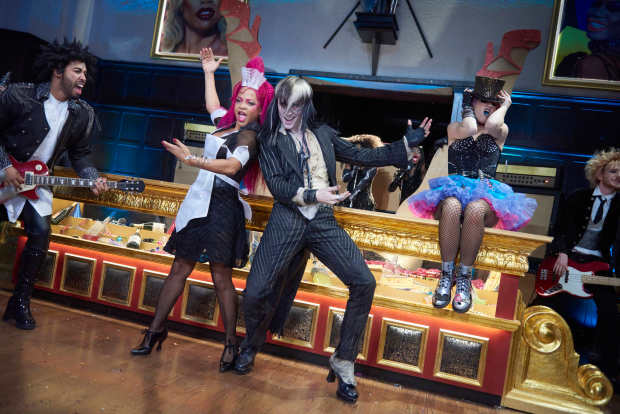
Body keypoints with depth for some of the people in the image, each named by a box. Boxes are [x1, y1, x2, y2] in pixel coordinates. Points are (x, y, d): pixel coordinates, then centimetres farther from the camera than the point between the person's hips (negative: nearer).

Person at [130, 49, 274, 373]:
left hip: (222, 206, -8)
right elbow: (212, 105, 39)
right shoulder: (226, 124, 17)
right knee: (180, 268, 11)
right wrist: (209, 73, 41)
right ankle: (156, 330, 20)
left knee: (221, 278, -7)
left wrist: (193, 160, -35)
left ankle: (231, 344, 6)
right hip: (199, 202, 8)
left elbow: (232, 166, -26)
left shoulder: (248, 136, -7)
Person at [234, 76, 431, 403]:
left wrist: (406, 144, 15)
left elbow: (360, 157, 17)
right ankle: (251, 347, 24)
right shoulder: (269, 139, 8)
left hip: (322, 221, 3)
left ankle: (343, 363, 5)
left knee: (364, 283, -11)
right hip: (287, 220, -2)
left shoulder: (323, 134, 16)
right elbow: (276, 184, -3)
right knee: (255, 293, -11)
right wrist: (313, 195, -16)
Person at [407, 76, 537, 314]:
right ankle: (446, 275, -26)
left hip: (486, 196, 0)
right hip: (453, 191, 0)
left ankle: (465, 277, -25)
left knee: (474, 210, -38)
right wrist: (467, 106, 9)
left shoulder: (501, 131, 17)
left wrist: (506, 104, 10)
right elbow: (469, 129, -10)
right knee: (452, 207, -38)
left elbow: (491, 125, -9)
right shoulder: (454, 128, 16)